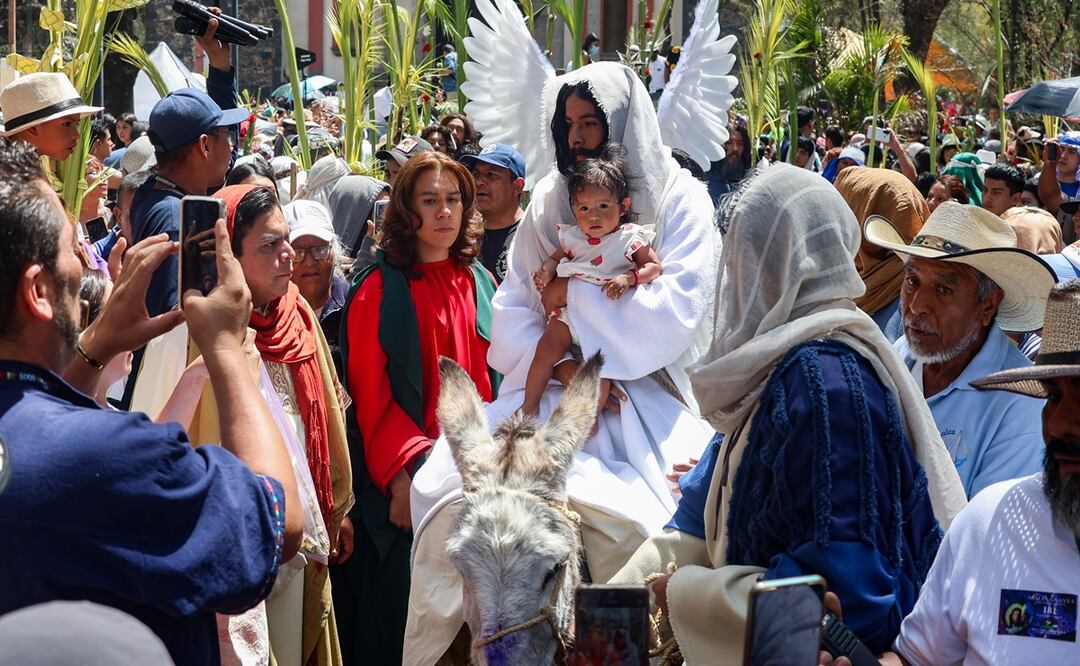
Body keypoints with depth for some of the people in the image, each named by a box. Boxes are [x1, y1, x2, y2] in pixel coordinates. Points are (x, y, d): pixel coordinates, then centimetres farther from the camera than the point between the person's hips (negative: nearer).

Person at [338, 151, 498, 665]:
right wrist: (402, 477, -18)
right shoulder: (379, 290, -7)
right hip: (408, 473, -5)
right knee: (402, 608, 1)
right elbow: (371, 396, -10)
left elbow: (488, 380, 11)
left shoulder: (477, 282, 9)